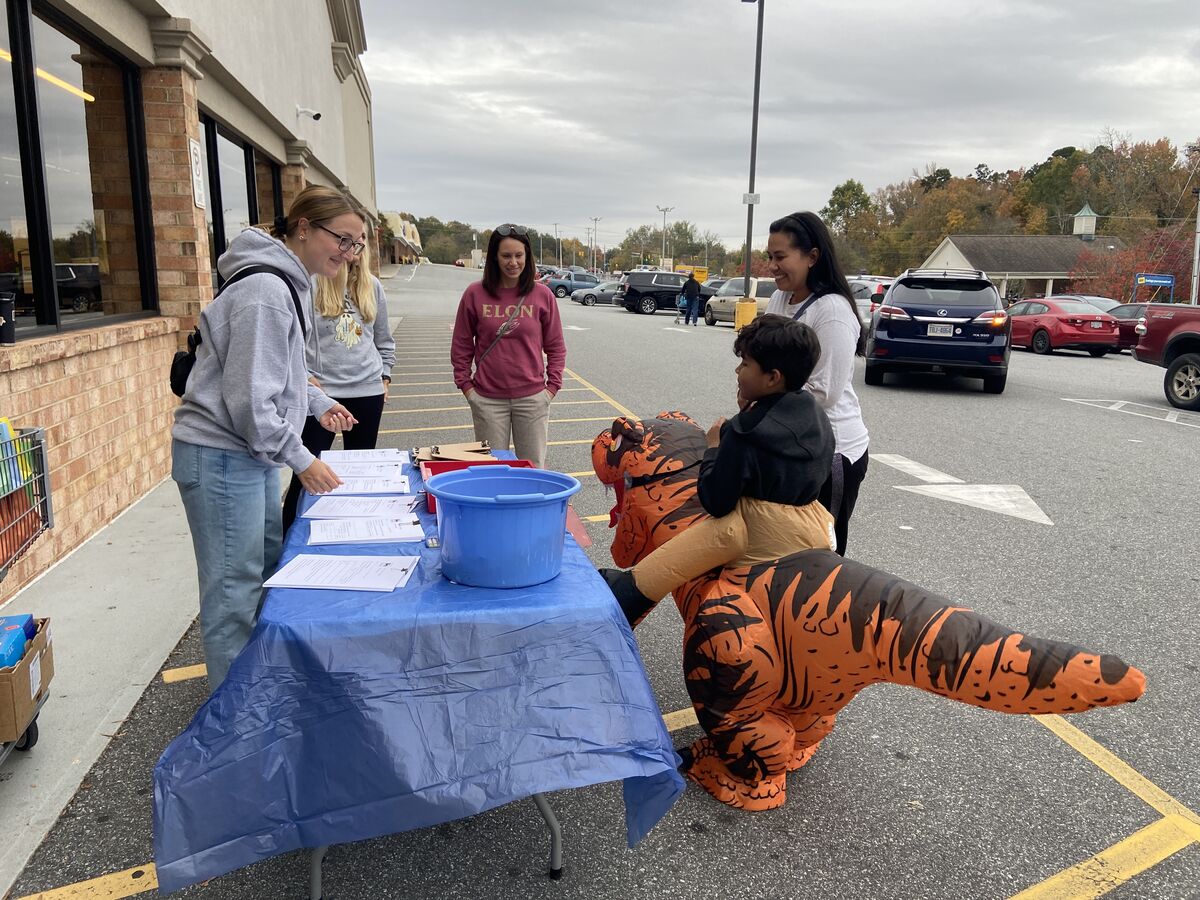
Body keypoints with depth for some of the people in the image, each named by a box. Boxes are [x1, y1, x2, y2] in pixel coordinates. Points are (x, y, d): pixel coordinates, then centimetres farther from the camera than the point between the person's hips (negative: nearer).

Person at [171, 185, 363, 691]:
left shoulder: (287, 284, 12)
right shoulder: (265, 292, -21)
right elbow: (250, 397, -23)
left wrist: (317, 402, 16)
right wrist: (300, 460, -17)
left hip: (251, 454, 11)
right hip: (221, 457, -11)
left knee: (268, 567, 21)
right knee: (234, 591, -2)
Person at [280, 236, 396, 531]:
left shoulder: (372, 285, 10)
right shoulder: (310, 282, -6)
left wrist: (384, 376, 14)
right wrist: (304, 376, -12)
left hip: (367, 392, 5)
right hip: (320, 392, -4)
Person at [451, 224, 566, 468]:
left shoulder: (542, 295, 1)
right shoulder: (475, 294, 0)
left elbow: (556, 347, 7)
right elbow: (461, 346, 7)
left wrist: (552, 386, 0)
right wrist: (466, 386, 1)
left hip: (532, 398, 0)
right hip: (488, 400, 0)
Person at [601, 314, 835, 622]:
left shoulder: (746, 433, -19)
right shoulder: (817, 418, 3)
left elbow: (715, 502, -15)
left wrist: (714, 446, 0)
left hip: (759, 534, -8)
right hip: (811, 531, 8)